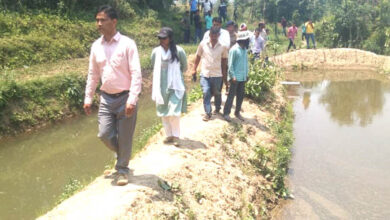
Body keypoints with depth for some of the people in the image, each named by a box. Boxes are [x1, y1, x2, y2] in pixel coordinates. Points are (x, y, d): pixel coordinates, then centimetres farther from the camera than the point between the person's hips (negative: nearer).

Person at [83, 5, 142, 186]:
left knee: (124, 137, 4)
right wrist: (88, 98, 9)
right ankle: (122, 153, 33)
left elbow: (136, 74, -16)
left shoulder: (127, 44, -12)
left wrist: (132, 100, -23)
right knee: (104, 134, 2)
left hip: (124, 98, -4)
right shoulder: (96, 46, 4)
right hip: (106, 98, 5)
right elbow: (93, 75, 12)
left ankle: (122, 169, 24)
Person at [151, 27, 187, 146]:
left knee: (174, 112, -9)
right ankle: (169, 135, 23)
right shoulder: (156, 51, -2)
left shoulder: (179, 51, -10)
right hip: (161, 86, 4)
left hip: (175, 86, -3)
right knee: (163, 113, 9)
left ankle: (176, 136, 8)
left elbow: (184, 67, 6)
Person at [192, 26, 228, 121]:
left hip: (217, 74, 0)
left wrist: (224, 75, 8)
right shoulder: (203, 44, -4)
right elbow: (198, 57, 7)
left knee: (217, 93, 14)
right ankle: (207, 113, 1)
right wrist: (194, 69, 6)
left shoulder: (223, 46, -4)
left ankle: (217, 108, 39)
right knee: (206, 93, -8)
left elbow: (224, 61, 5)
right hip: (205, 73, 0)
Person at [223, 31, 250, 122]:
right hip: (235, 77, -7)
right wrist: (233, 76, -16)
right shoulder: (234, 49, -13)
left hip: (243, 78, 7)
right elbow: (230, 64, -13)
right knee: (231, 95, -3)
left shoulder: (244, 49, 11)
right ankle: (226, 113, 4)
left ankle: (237, 112, 23)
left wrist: (246, 74, 12)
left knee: (241, 95, 11)